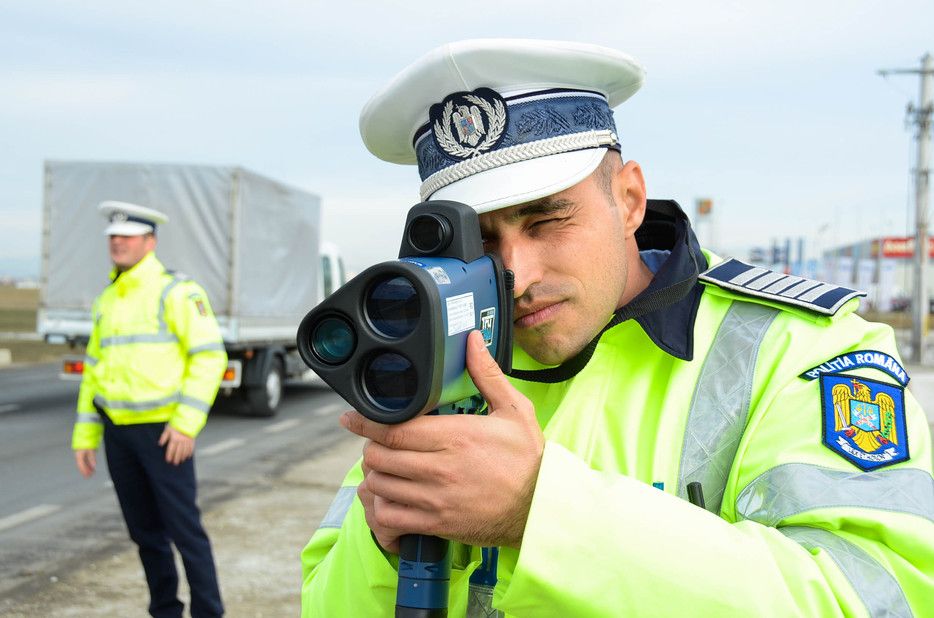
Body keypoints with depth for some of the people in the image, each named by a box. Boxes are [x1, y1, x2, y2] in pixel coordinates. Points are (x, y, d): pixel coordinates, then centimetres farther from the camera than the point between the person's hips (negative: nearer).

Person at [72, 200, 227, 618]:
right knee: (144, 528, 11)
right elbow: (95, 369, 17)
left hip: (164, 429, -7)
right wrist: (84, 436, 11)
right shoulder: (108, 300, 13)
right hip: (119, 431, 7)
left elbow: (209, 356, -16)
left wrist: (187, 422, -23)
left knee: (183, 527, -5)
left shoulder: (176, 291, -9)